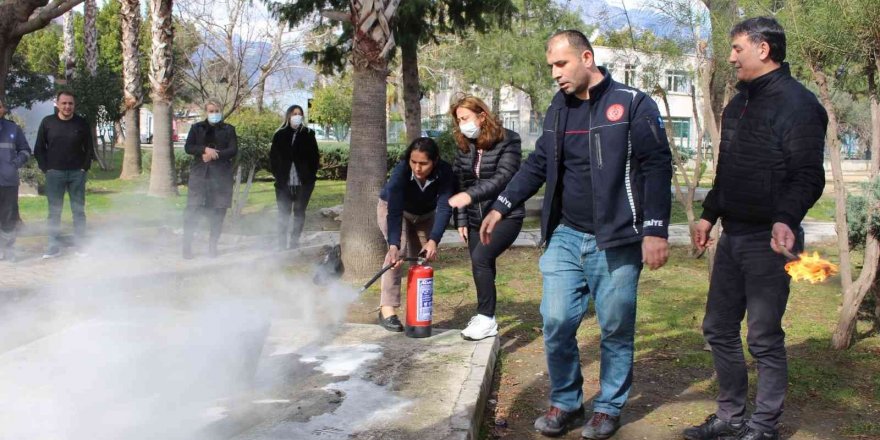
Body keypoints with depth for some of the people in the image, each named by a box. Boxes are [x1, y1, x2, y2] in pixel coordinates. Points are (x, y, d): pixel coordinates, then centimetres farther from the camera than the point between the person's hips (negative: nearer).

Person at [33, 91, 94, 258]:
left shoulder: (82, 123, 1)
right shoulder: (47, 122, 2)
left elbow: (89, 148, 7)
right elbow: (39, 149, 6)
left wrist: (84, 168, -2)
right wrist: (46, 169, -2)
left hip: (77, 174, 0)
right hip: (54, 174, 0)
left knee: (79, 211, 3)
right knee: (54, 211, 2)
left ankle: (80, 246, 9)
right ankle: (54, 246, 8)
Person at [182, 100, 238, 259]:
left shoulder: (228, 129, 8)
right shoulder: (197, 128, 11)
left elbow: (233, 150, -1)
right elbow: (188, 147, 3)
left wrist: (214, 155, -13)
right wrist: (205, 149, -13)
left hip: (221, 176, 0)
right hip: (199, 174, 0)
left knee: (218, 213, 0)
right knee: (193, 210, -6)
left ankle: (213, 246, 10)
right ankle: (187, 245, 1)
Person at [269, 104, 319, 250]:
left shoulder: (308, 134, 3)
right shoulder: (280, 135, 4)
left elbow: (315, 157, 4)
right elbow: (273, 157, 7)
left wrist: (310, 175, -3)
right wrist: (278, 175, 0)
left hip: (303, 182, 0)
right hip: (284, 182, 0)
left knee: (299, 213, 5)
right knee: (283, 214, 0)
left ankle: (294, 242, 11)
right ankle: (282, 245, 5)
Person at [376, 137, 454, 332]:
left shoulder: (445, 172, -34)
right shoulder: (400, 171, -38)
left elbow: (444, 208, -38)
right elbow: (395, 210, -44)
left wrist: (433, 240, -51)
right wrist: (393, 245, -56)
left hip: (425, 215, 3)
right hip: (391, 208, -3)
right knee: (400, 248, -25)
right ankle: (387, 308, -27)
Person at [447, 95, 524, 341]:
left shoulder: (508, 141, -10)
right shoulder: (464, 146, 7)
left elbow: (503, 178, -22)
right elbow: (459, 185, 9)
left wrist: (471, 195, -33)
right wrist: (461, 220, 3)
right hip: (476, 219, 6)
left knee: (481, 258, -22)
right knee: (482, 267, 9)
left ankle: (487, 319, -13)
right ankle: (485, 317, 23)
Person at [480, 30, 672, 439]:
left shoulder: (633, 104, -6)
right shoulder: (558, 107, 11)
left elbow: (657, 167, -9)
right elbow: (537, 164, 18)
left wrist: (655, 230, -15)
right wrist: (501, 207, 13)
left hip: (615, 242, -4)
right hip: (565, 237, 5)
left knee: (615, 328, 5)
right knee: (556, 321, 1)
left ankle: (608, 407, 23)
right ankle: (565, 403, 19)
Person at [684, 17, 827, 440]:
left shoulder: (797, 103, -12)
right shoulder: (738, 104, 15)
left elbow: (808, 175, -19)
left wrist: (786, 219, -33)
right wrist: (709, 214, 23)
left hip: (768, 239, -9)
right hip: (732, 235, 9)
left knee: (764, 338, 0)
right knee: (719, 329, 13)